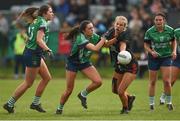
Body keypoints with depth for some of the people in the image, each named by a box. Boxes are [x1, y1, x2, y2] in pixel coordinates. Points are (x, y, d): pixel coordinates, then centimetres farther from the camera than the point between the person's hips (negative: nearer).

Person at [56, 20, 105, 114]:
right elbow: (95, 48, -39)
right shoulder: (80, 38, -31)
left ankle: (83, 94, 11)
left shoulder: (93, 36, -10)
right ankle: (60, 108, 23)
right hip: (73, 63, -6)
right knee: (69, 90, -1)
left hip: (85, 62, 6)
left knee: (98, 82, -15)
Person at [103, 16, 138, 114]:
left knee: (121, 91, -11)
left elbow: (123, 47, -43)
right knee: (115, 90, 16)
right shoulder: (111, 32, -6)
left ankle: (125, 108, 19)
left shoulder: (124, 36, -25)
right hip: (119, 66, 8)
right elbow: (105, 44, -15)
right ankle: (129, 98, 46)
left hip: (130, 67, -7)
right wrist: (115, 38, -29)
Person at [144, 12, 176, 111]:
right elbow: (146, 45, -1)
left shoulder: (170, 30, -5)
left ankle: (169, 102, 9)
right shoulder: (149, 32, -9)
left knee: (167, 81, -8)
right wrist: (151, 52, -19)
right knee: (152, 81, 5)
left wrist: (174, 51, -4)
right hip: (154, 58, 0)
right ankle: (151, 103, 18)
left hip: (166, 57, 0)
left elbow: (173, 41, 11)